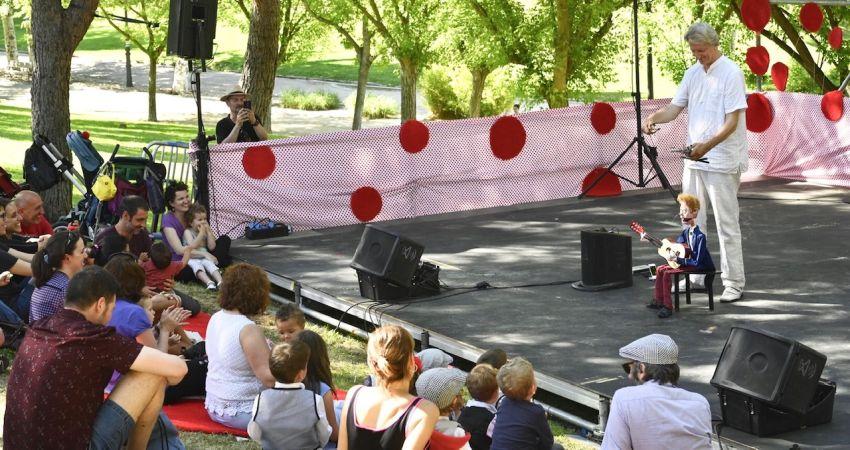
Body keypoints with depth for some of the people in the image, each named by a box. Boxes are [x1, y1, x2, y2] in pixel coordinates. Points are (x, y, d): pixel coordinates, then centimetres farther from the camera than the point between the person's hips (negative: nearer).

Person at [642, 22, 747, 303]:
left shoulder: (731, 73, -12)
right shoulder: (693, 73, 10)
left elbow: (732, 121, -17)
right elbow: (675, 107, 10)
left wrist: (708, 145, -30)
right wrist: (654, 118, -11)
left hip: (722, 161, -8)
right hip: (694, 158, 8)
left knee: (726, 224, -4)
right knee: (692, 220, 13)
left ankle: (734, 284, 1)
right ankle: (695, 277, 23)